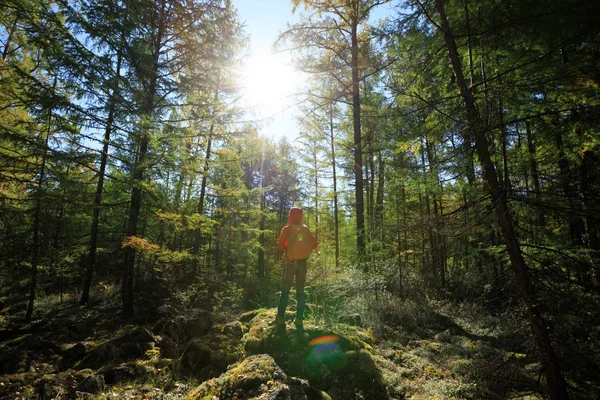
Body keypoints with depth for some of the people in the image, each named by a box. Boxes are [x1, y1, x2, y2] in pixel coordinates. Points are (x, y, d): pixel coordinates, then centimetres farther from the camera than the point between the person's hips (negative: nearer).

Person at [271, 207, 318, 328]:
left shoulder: (287, 229, -8)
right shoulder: (306, 229, 3)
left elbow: (280, 245, -13)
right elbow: (315, 244, 3)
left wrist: (287, 247, 7)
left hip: (290, 262, -3)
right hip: (302, 263, 3)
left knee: (285, 291, 2)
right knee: (300, 291, 8)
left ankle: (280, 319, 2)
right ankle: (299, 319, 10)